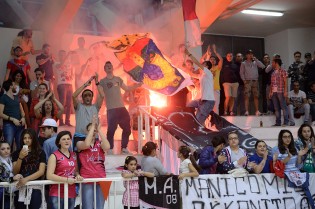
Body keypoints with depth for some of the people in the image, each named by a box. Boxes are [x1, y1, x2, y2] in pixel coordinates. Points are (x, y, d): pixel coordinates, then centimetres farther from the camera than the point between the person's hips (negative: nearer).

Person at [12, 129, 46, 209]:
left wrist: (26, 179, -15)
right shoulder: (16, 153, 11)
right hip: (20, 186, 2)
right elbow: (15, 172, 5)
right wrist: (20, 158, -9)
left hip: (35, 186, -1)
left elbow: (41, 172, -3)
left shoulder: (40, 153, 6)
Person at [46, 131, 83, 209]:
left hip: (71, 193, 6)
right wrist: (66, 180, -20)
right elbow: (49, 175, -14)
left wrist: (78, 176, 0)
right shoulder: (54, 156, -6)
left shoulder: (74, 155, 12)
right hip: (57, 194, -6)